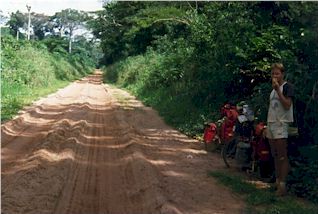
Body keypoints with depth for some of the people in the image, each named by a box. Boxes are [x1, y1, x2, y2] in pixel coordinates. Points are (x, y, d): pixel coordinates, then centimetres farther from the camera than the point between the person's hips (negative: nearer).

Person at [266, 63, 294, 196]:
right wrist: (267, 125, 14)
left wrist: (277, 89, -17)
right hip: (271, 124, 8)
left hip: (281, 125, -8)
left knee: (282, 157, -8)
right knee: (275, 156, 11)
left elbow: (287, 105, -16)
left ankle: (282, 185, -7)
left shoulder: (287, 86, -4)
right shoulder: (273, 89, 19)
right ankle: (277, 182, 17)